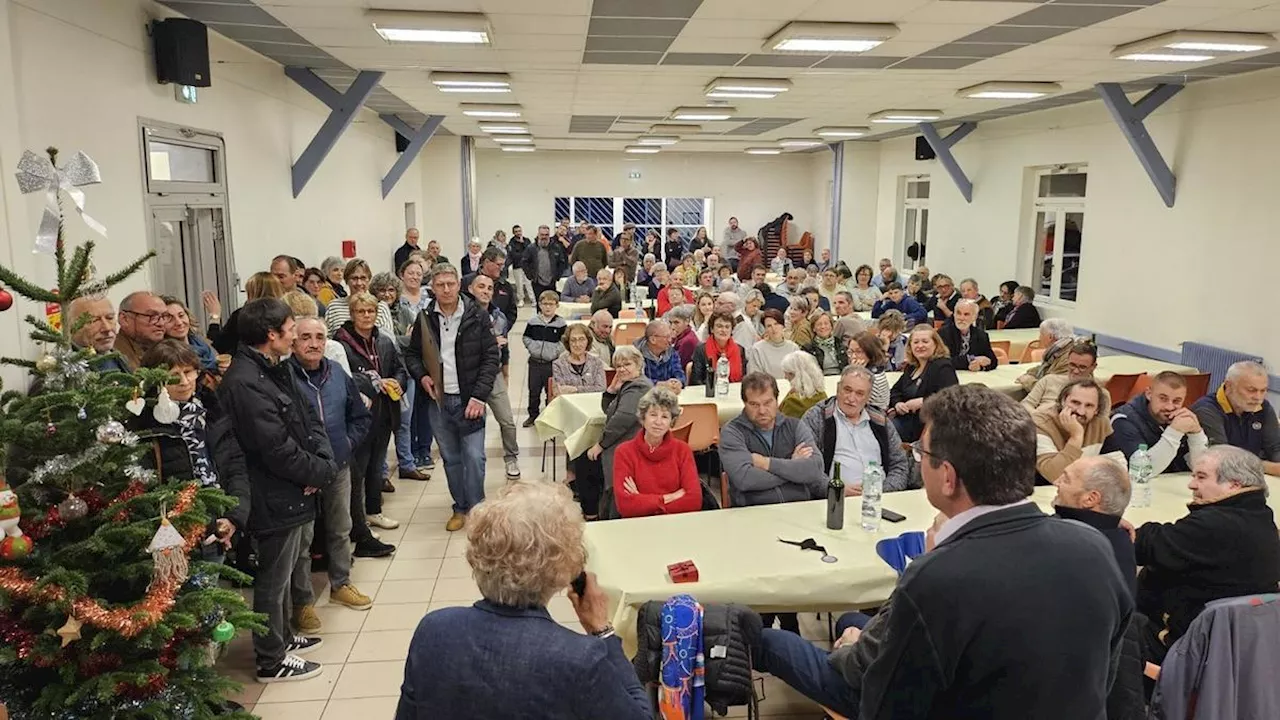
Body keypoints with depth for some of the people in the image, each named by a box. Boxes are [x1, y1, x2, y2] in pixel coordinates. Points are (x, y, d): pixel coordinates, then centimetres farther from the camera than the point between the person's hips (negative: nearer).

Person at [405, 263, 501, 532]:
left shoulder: (477, 317, -6)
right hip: (438, 400, 3)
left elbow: (491, 356, -6)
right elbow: (411, 354, 15)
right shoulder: (425, 319, 3)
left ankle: (475, 508, 10)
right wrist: (421, 376, -6)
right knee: (450, 458, 13)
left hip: (469, 400, -3)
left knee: (474, 457, -4)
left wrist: (479, 396, -13)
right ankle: (460, 507, 26)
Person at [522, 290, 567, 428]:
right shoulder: (532, 322, 2)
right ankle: (533, 415, 25)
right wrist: (532, 348, -5)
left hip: (553, 362, -2)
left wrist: (555, 351, -14)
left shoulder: (561, 323, -4)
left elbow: (564, 342, -3)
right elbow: (526, 338, 8)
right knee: (534, 390, 11)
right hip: (535, 362, 2)